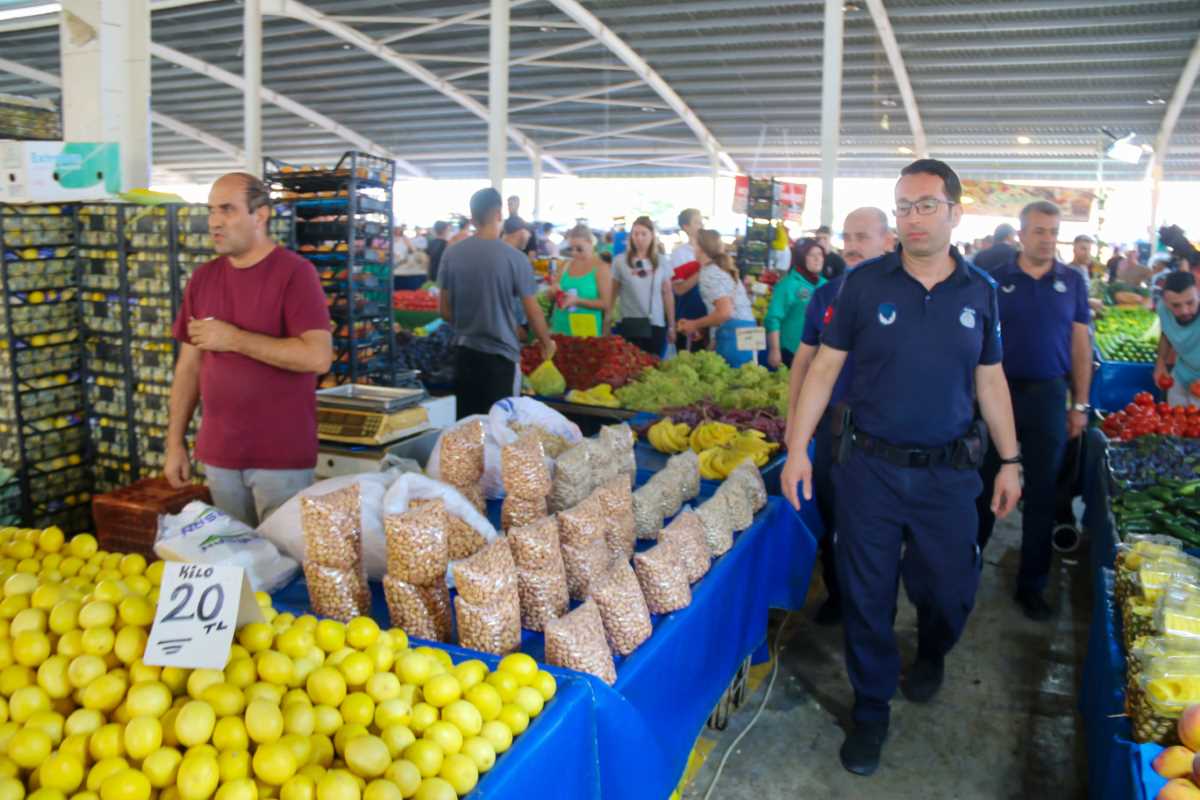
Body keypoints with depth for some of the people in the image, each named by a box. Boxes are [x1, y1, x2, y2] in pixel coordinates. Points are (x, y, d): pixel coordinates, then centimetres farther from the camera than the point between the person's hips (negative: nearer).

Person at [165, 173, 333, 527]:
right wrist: (175, 443, 8)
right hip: (218, 453, 6)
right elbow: (189, 366, 11)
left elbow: (318, 357, -22)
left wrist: (233, 339, -19)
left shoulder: (295, 273, -11)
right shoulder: (203, 278, 7)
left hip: (282, 455, -5)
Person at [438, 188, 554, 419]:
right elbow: (533, 312, -8)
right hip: (499, 353, -3)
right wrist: (548, 343, 9)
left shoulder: (452, 253, -2)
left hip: (464, 351, 4)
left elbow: (445, 310, 4)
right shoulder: (514, 257, -12)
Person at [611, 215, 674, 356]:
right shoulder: (620, 261, -1)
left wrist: (672, 325, 8)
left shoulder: (661, 261, 4)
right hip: (629, 324, -2)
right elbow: (612, 294, 4)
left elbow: (667, 294, 9)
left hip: (656, 324, 2)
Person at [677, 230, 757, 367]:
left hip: (733, 335, -9)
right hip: (745, 331, 9)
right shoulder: (721, 269, 20)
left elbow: (724, 312, -19)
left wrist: (695, 325, -6)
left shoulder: (709, 273, -9)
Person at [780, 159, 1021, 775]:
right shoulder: (865, 282, -4)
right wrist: (797, 448, -8)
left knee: (950, 588, 12)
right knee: (867, 593, 6)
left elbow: (989, 379, 10)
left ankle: (931, 655, 48)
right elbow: (825, 367, -3)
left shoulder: (979, 291, 3)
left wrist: (1010, 460, 9)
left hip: (949, 472, 2)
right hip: (869, 466, -2)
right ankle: (870, 710, 26)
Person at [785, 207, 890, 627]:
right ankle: (836, 594, 32)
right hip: (832, 421, 3)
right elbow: (804, 359, 11)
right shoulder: (825, 296, 5)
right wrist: (793, 418, 7)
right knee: (831, 515, 13)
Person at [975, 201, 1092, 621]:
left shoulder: (1073, 281, 3)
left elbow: (1080, 344, 6)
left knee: (1042, 493, 7)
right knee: (984, 485, 8)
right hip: (998, 392, -1)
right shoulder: (996, 280, -1)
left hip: (1049, 395, 1)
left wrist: (1080, 405, 2)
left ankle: (1032, 585, 19)